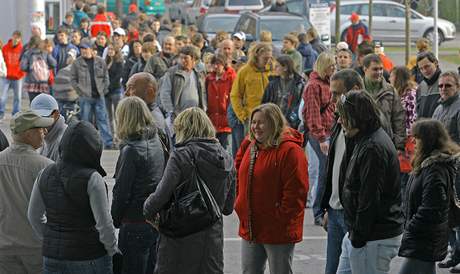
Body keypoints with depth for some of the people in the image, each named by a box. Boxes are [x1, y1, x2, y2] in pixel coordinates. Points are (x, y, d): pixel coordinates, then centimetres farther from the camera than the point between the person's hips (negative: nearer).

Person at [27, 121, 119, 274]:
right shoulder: (92, 179, -16)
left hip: (52, 257, 5)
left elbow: (33, 215, 11)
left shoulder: (45, 175, 1)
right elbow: (103, 223, -15)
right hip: (90, 259, -5)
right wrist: (112, 250, 0)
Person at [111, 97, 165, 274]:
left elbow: (122, 192, -16)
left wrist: (114, 221, -5)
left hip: (135, 224, -8)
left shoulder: (131, 150, -18)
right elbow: (162, 182, 9)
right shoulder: (156, 142, 5)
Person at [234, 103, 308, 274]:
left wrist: (280, 218, -16)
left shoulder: (290, 150, -16)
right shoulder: (249, 146, 9)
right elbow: (240, 179, 22)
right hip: (250, 230, 8)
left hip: (278, 233, -8)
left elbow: (296, 191, -20)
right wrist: (239, 205, 11)